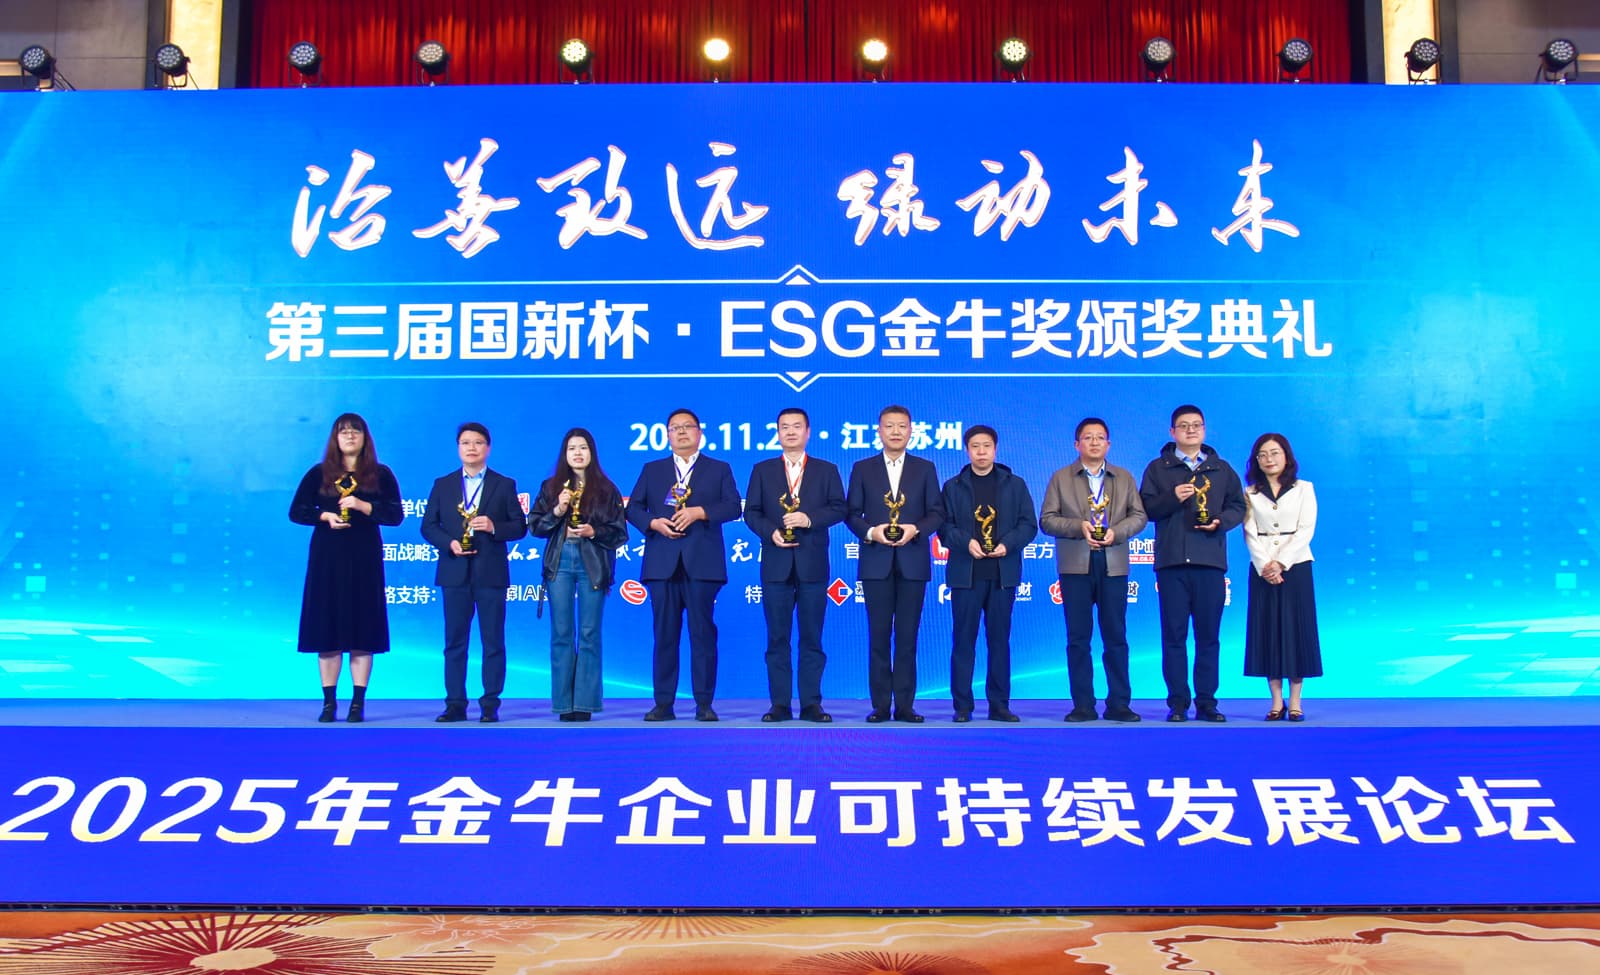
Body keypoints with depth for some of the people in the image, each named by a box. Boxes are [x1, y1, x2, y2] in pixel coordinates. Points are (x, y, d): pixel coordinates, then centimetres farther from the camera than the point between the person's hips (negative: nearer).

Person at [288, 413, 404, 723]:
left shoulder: (381, 474, 5)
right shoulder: (319, 474, 8)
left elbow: (396, 515, -1)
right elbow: (296, 512, 7)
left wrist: (363, 506, -16)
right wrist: (325, 516, -11)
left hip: (365, 558, -1)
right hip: (327, 558, 1)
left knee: (361, 627, -1)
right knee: (326, 626, 1)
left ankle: (358, 703, 3)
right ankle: (329, 701, 7)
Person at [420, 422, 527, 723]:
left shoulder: (505, 485, 7)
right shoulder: (442, 485, 11)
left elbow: (520, 526, 3)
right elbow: (428, 526, 8)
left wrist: (494, 527, -15)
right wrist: (449, 543, -10)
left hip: (491, 573, -1)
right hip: (455, 573, 1)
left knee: (493, 641, 1)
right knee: (455, 641, 4)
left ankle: (490, 705, 6)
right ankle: (455, 704, 10)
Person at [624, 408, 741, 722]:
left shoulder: (719, 469, 12)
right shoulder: (652, 470, 17)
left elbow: (733, 506, 0)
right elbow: (633, 508, 11)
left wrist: (699, 512, -14)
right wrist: (653, 523, -8)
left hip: (702, 563, -2)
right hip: (662, 563, 2)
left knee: (703, 632, -2)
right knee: (665, 634, 2)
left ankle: (704, 704, 3)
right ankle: (663, 703, 6)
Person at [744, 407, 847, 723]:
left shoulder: (826, 470, 9)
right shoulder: (762, 470, 11)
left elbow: (838, 508, 0)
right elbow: (751, 512, 5)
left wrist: (810, 518, -16)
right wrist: (770, 531, -13)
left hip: (812, 564, -1)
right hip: (776, 564, 1)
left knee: (811, 638, 3)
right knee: (777, 638, 2)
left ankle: (811, 704, 7)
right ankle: (780, 704, 7)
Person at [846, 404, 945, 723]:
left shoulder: (925, 468, 8)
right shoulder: (862, 469, 8)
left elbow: (937, 513, 4)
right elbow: (851, 513, 5)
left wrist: (916, 529, -13)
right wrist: (870, 531, -13)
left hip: (912, 562, 0)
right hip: (876, 561, 0)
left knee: (907, 636, 2)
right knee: (879, 635, 2)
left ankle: (905, 705, 7)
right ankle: (880, 705, 7)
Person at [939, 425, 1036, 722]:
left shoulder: (1015, 484, 10)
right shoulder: (953, 486, 9)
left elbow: (1028, 524, 5)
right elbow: (944, 527, 3)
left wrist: (1008, 544, -12)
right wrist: (965, 542, -15)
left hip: (1003, 573, 1)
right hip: (965, 573, -1)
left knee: (1000, 639, 5)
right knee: (963, 640, 0)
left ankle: (999, 705, 11)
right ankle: (962, 706, 5)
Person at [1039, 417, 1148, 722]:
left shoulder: (1125, 478, 15)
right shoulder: (1061, 478, 9)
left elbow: (1138, 516, 7)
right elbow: (1046, 519, 2)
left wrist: (1116, 531, -12)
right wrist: (1078, 526, -14)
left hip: (1113, 565, 1)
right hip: (1075, 566, -1)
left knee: (1116, 637, 2)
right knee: (1078, 638, 0)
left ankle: (1119, 704, 7)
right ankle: (1083, 705, 5)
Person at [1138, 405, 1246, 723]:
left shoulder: (1221, 469, 16)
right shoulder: (1158, 468, 10)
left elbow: (1238, 506, 12)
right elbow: (1145, 508, 1)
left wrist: (1221, 521, -7)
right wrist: (1172, 498, -14)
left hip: (1210, 562, 2)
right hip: (1172, 562, -1)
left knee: (1209, 636, 3)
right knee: (1174, 635, 0)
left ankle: (1206, 702, 9)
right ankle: (1177, 703, 4)